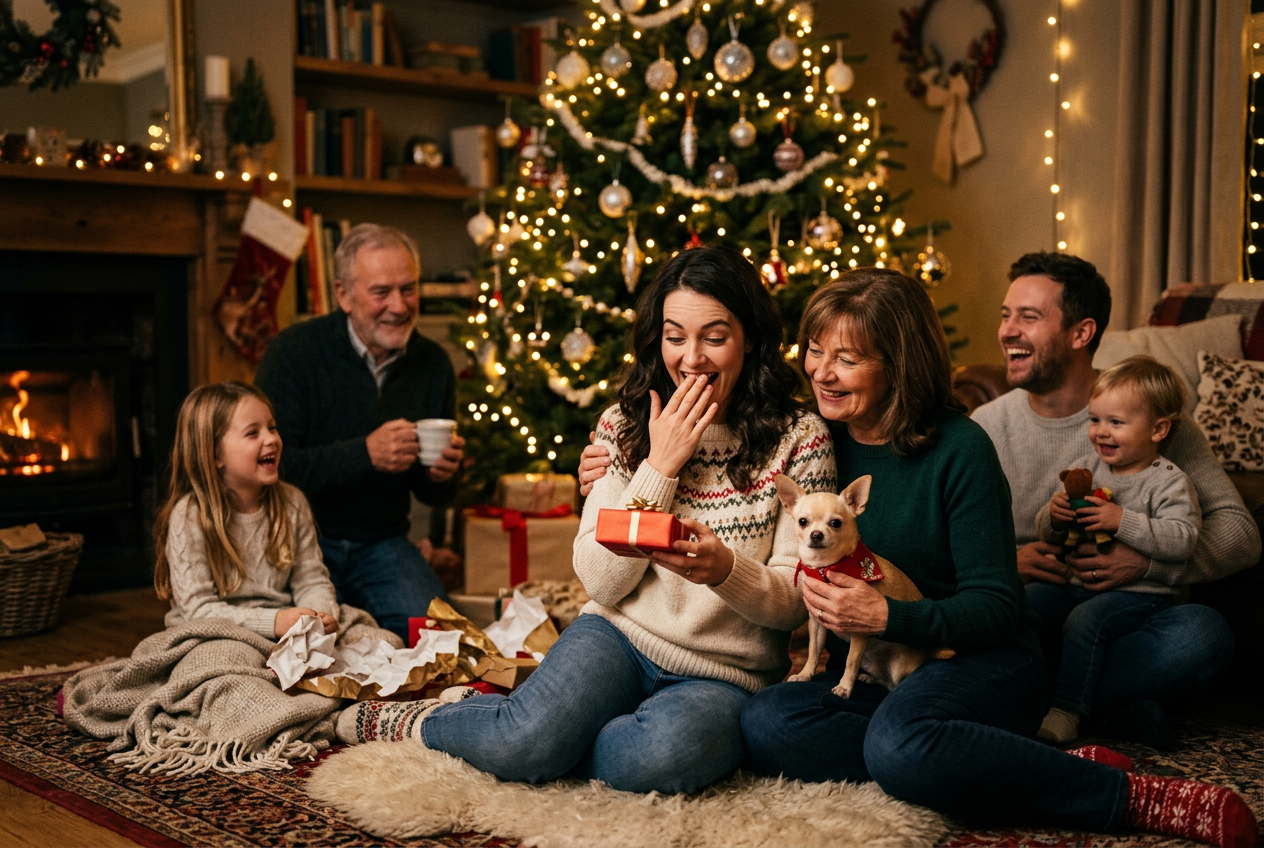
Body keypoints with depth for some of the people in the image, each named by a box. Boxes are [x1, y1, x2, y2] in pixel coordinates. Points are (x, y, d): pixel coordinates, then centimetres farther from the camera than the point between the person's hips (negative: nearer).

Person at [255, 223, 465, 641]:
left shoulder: (433, 364, 4)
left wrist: (441, 476, -13)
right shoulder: (294, 352, -10)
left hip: (382, 544, 4)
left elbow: (430, 495, 12)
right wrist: (365, 454, -29)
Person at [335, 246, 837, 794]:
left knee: (660, 757, -35)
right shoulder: (623, 425, 3)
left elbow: (797, 602, -6)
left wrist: (725, 567, -28)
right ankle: (407, 722, 3)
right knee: (524, 742, -29)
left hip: (724, 677, -1)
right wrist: (661, 465, -12)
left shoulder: (800, 440, -4)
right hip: (620, 637, 1)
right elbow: (600, 581, -4)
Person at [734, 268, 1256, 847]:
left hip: (984, 663, -5)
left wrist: (887, 617, -26)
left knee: (898, 740, -39)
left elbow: (995, 606, -11)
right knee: (764, 721, -27)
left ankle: (1139, 799, -25)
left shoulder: (959, 449, -10)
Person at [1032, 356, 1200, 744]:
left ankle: (1066, 713, -24)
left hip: (1137, 593, -6)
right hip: (1074, 581, 6)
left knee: (1085, 619, -30)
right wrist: (1053, 516, -10)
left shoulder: (1169, 482, -6)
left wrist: (1122, 521, -26)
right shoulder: (1085, 468, 11)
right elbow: (1046, 534, 14)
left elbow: (1181, 540, -21)